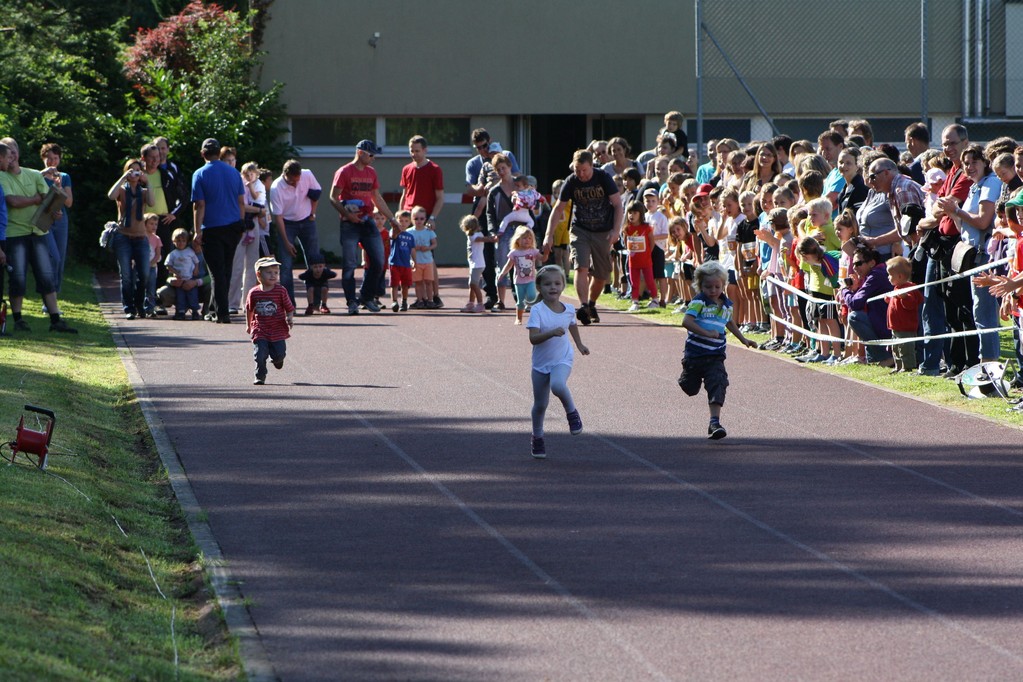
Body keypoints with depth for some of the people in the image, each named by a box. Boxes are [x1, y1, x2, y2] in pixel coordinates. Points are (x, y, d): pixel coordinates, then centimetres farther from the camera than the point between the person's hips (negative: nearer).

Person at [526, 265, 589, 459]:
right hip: (541, 363, 0)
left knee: (557, 385, -33)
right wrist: (552, 333, -40)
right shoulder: (537, 311, -15)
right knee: (540, 404, 9)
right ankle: (537, 438, 33)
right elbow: (533, 338, -25)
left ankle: (571, 412, -5)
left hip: (562, 360, 0)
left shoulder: (568, 309, -3)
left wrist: (579, 344, 33)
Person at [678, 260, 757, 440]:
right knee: (690, 388, 15)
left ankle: (715, 421, -19)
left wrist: (743, 340, 33)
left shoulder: (726, 305, 7)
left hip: (715, 356, 3)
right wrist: (707, 333, -33)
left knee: (718, 385, -15)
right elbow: (687, 321, -26)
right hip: (695, 352, -3)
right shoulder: (698, 302, -12)